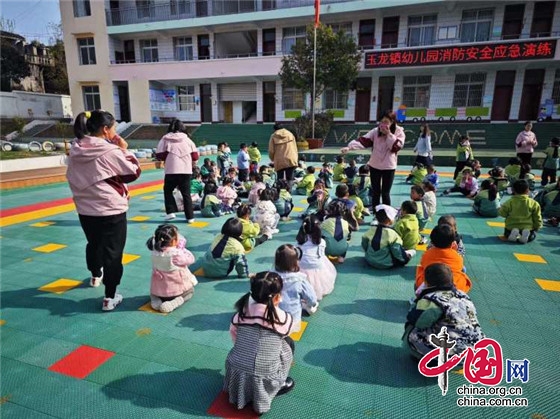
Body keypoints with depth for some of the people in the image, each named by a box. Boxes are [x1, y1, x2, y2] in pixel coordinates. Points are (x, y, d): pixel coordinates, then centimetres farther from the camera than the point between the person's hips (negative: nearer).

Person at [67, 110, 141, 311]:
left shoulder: (76, 151, 2)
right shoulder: (110, 152, -19)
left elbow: (73, 178, 13)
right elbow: (134, 172, -10)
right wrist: (124, 150, -2)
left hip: (85, 209, 7)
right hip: (112, 210, -7)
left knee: (93, 244, 27)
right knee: (112, 252, 2)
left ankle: (96, 276, 51)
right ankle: (110, 297, 6)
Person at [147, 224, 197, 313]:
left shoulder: (155, 252, -11)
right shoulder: (177, 254, -27)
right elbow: (191, 259, -11)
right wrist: (183, 249, 4)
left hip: (158, 290, 4)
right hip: (176, 289, -4)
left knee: (153, 293, 39)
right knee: (190, 291, 28)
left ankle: (155, 301, 4)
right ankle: (176, 302, -3)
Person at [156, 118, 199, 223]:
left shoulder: (165, 139, 0)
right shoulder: (187, 139, 6)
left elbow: (159, 155, -2)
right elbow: (195, 156, 5)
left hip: (171, 170, -2)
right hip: (186, 170, 2)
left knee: (168, 191, 20)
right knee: (186, 194, 10)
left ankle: (171, 212, 10)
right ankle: (190, 217, 10)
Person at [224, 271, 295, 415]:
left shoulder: (242, 312, -6)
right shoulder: (284, 318, -12)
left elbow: (233, 332, 8)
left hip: (236, 379, 3)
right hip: (262, 381, -3)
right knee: (288, 343, 17)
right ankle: (278, 386, 23)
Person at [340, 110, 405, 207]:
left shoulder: (399, 132, -6)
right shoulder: (376, 131, -5)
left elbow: (396, 147, -18)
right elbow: (363, 141, -16)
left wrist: (388, 134, -22)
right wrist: (349, 147, -32)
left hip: (389, 167, -1)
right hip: (374, 166, 2)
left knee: (385, 193, 3)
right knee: (375, 193, 10)